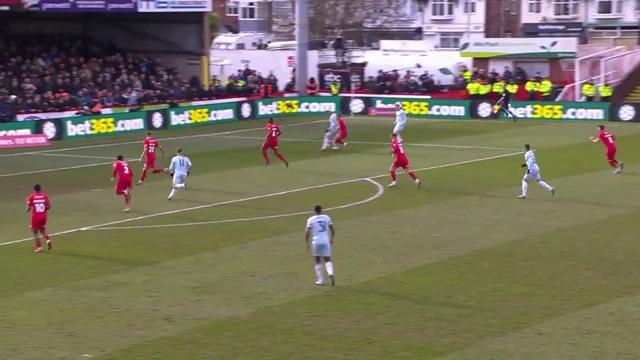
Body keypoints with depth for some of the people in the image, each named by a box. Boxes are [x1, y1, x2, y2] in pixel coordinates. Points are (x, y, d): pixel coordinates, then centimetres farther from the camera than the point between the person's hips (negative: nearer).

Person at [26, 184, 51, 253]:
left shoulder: (31, 197, -5)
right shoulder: (45, 196, 1)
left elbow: (29, 208, -7)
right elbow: (49, 206, -2)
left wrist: (27, 210, 15)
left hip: (35, 216, -3)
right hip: (43, 215, 3)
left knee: (35, 232, 10)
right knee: (42, 230, 22)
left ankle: (39, 247, 5)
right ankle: (48, 240, -4)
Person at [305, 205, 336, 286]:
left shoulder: (311, 220, 0)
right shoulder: (326, 217, 6)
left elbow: (307, 232, -6)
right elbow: (332, 230, 7)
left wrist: (307, 243, 3)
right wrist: (331, 239, 20)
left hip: (316, 242, -1)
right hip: (326, 241, 1)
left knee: (318, 261, 12)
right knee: (327, 260, 10)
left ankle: (321, 280, 12)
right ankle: (330, 273, -18)